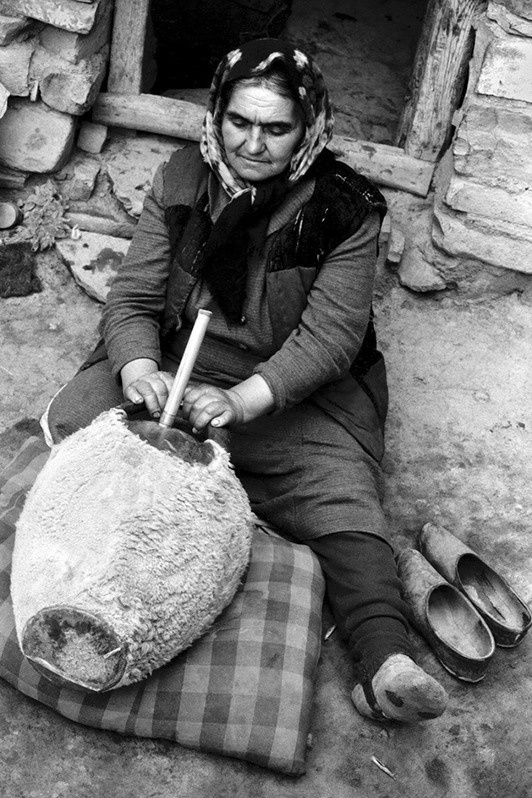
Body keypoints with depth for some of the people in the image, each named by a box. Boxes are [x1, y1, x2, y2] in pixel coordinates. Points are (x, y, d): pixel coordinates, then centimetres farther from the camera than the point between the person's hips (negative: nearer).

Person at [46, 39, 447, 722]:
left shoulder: (344, 209, -9)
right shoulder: (181, 181, 0)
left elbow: (331, 333, -16)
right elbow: (133, 296, -2)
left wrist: (242, 399, -32)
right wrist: (139, 368, -26)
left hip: (295, 387, -3)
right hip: (173, 360, 3)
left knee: (340, 493, -26)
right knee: (75, 415, -20)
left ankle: (386, 661, -36)